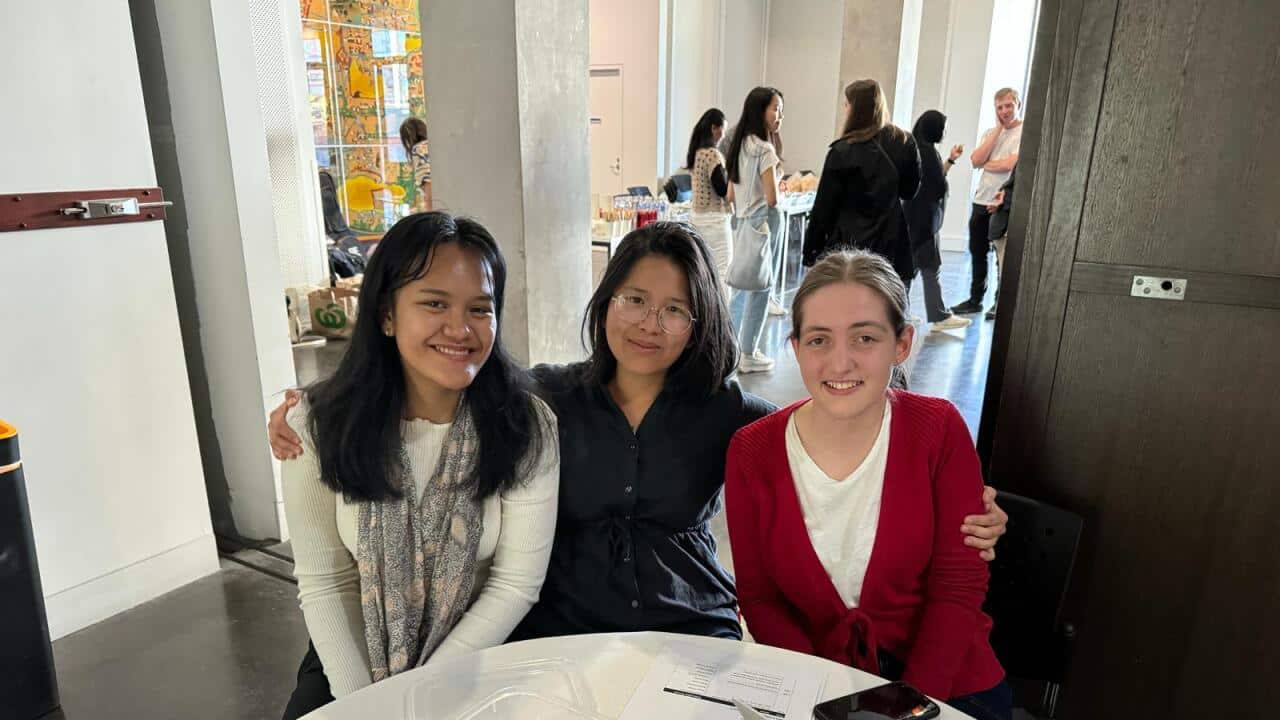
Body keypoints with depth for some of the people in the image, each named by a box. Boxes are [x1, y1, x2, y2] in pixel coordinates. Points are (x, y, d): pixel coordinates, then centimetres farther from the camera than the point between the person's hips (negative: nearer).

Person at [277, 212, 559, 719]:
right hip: (353, 657, 1)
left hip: (475, 661, -1)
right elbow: (323, 582, -7)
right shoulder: (318, 424, -12)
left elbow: (515, 584, -13)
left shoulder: (527, 426, -17)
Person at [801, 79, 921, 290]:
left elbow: (823, 208, -6)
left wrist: (811, 253, 0)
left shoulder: (843, 151, -9)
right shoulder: (905, 143, 4)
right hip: (892, 246, 4)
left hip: (849, 244, -4)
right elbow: (909, 191, 17)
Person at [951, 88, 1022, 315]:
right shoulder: (990, 133, 12)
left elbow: (1011, 164, -20)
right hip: (981, 201, 6)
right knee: (977, 252, 13)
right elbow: (975, 160, -5)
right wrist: (998, 129, -3)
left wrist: (986, 164, -3)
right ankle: (975, 299, 24)